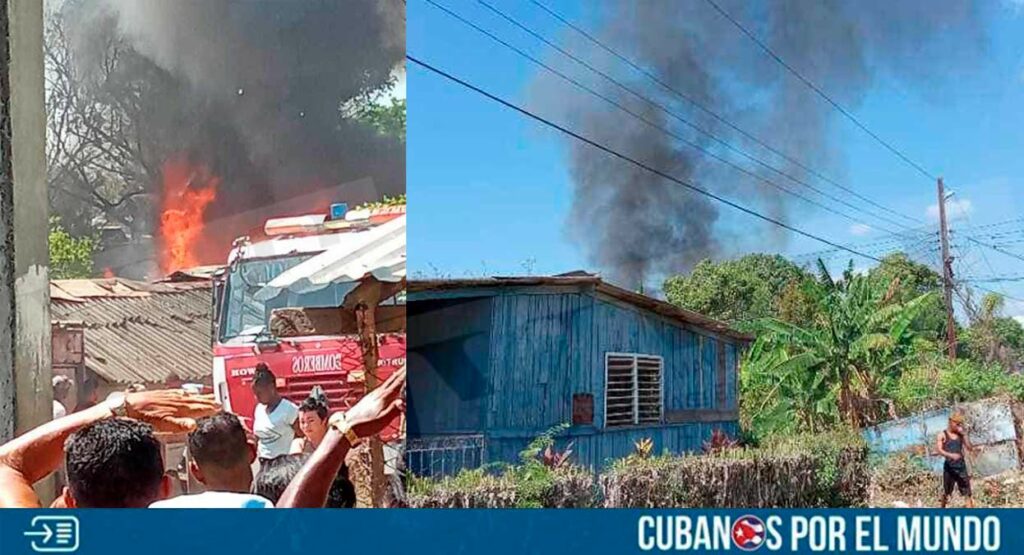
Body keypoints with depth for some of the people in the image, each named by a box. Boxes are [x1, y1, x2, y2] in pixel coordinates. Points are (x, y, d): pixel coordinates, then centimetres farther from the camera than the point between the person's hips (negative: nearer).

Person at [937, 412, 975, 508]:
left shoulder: (961, 435, 12)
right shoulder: (942, 435, 1)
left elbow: (970, 448, 4)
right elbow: (940, 450, -12)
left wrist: (964, 434, -3)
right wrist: (950, 455, -30)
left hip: (961, 465, 3)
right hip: (949, 466, -3)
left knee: (967, 492, -4)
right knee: (946, 492, 6)